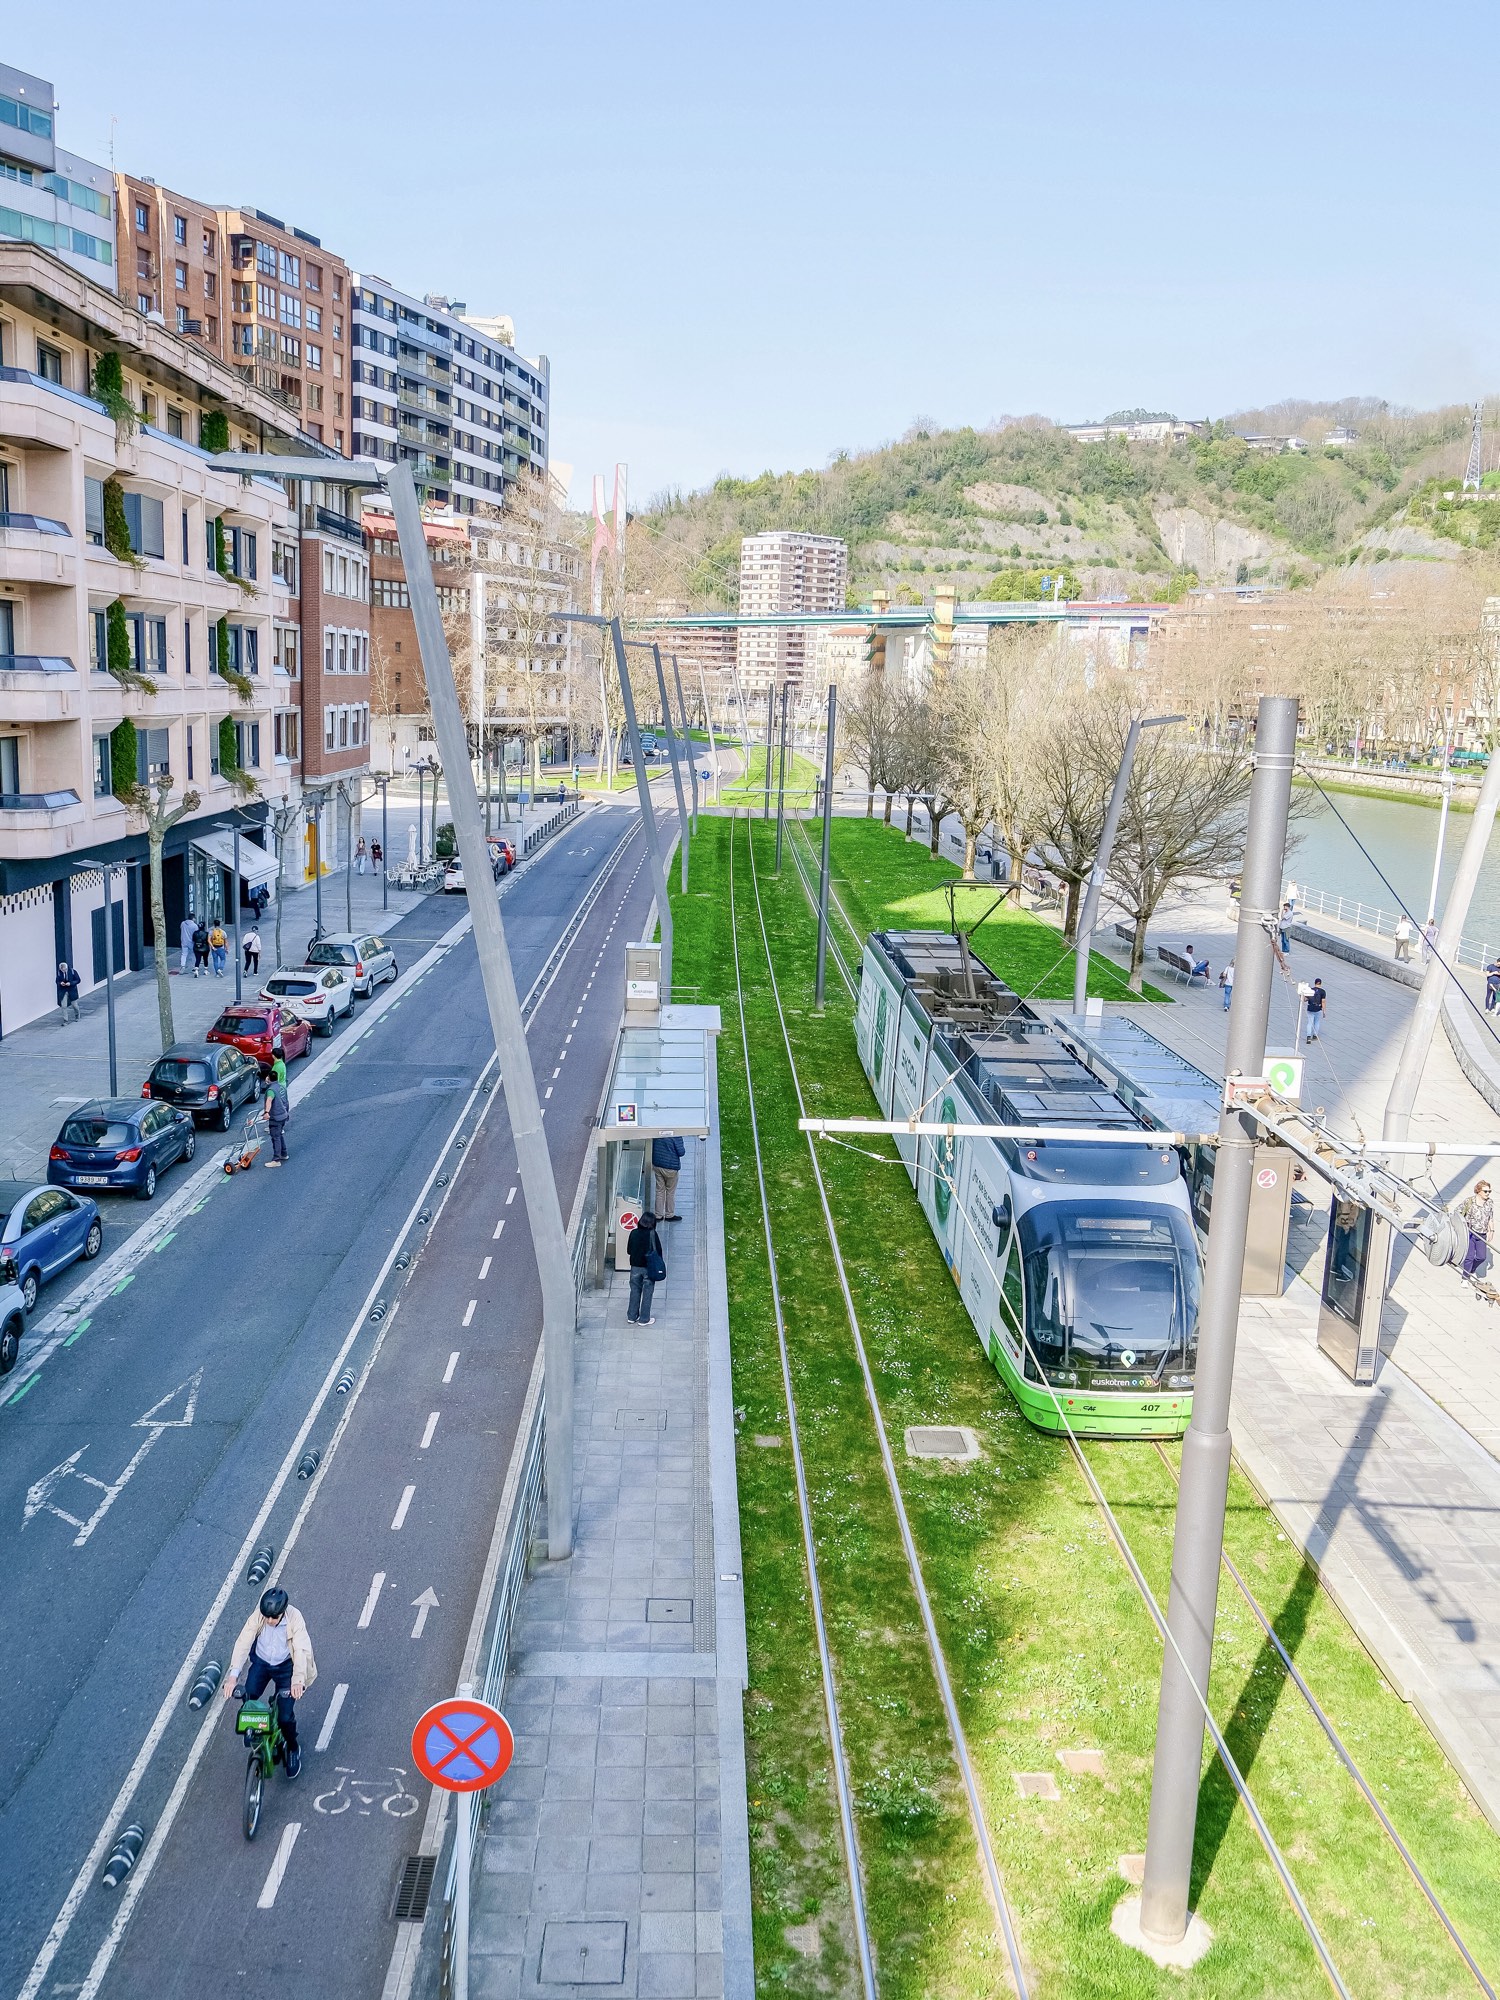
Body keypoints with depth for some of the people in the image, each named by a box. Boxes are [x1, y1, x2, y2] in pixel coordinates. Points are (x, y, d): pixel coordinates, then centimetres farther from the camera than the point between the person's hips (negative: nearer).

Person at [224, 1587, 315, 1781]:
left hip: (285, 1666, -2)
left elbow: (301, 1650, -33)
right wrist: (233, 1675, -38)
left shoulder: (295, 1619, -27)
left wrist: (298, 1680, -48)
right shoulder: (257, 1616, -22)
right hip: (261, 1663, 3)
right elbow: (243, 1643, -26)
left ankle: (292, 1749, 20)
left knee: (285, 1715, -10)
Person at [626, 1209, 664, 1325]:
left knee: (635, 1291, 17)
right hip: (649, 1268, -3)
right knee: (647, 1293, 9)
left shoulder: (634, 1233, -7)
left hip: (635, 1267, 3)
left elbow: (628, 1251, 2)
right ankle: (644, 1319, 15)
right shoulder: (653, 1234, -15)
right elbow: (658, 1252, -10)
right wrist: (659, 1267, 1)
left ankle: (632, 1316, 26)